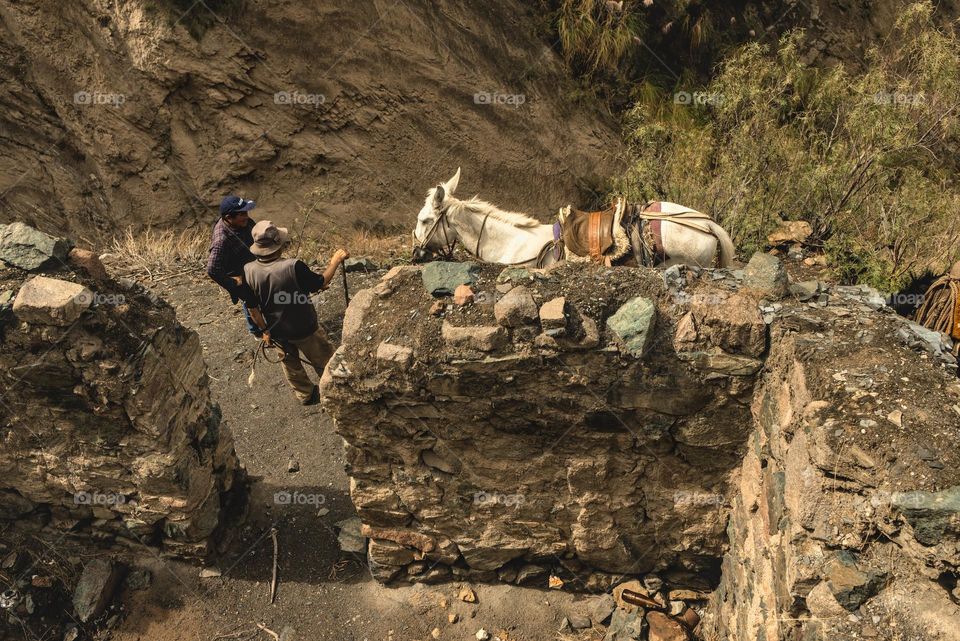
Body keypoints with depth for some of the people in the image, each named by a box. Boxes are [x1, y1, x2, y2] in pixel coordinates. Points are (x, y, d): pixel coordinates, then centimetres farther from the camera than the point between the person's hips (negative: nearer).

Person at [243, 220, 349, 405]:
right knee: (324, 361, 22)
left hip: (277, 332, 4)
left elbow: (252, 308, -7)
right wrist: (336, 260, -4)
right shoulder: (293, 267, -34)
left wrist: (265, 330, 8)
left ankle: (306, 395, 48)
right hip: (304, 330, -4)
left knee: (291, 365, 29)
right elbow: (321, 283, -17)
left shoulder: (248, 271, -19)